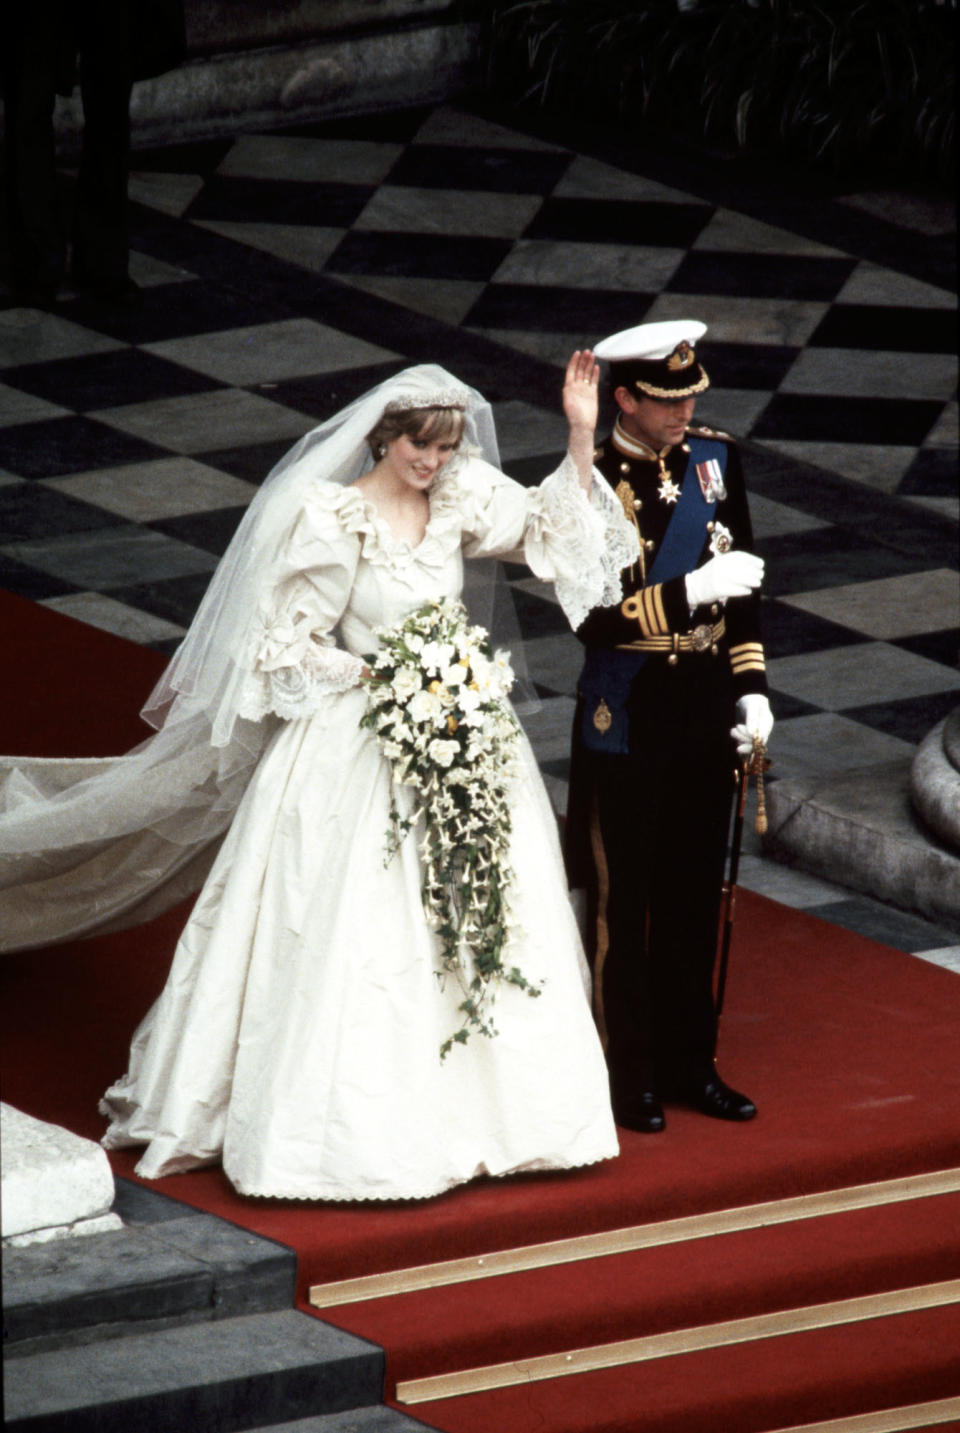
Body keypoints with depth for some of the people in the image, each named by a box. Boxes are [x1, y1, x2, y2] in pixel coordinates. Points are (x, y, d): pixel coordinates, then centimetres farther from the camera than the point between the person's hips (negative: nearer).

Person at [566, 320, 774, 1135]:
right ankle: (627, 1075, 16)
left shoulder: (715, 459, 2)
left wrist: (752, 687, 6)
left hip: (706, 708, 6)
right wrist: (690, 592, -27)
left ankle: (689, 1060, 27)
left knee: (695, 893, 15)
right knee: (621, 900, 6)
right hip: (627, 720, -6)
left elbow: (740, 586, 10)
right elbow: (591, 618, -20)